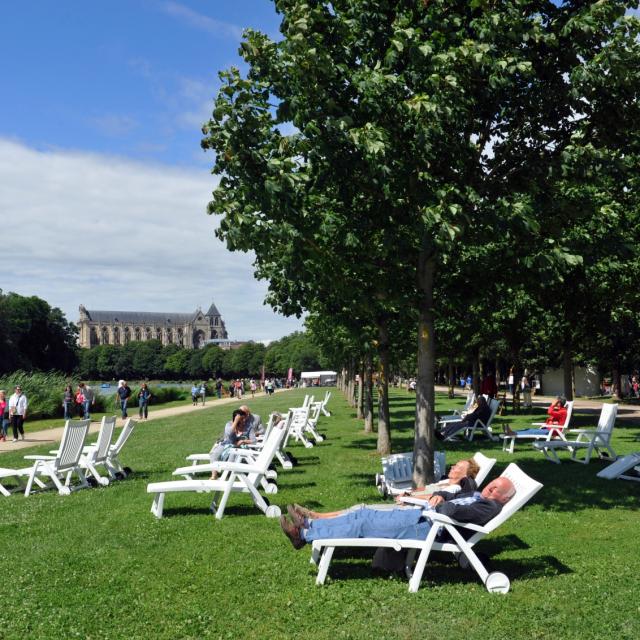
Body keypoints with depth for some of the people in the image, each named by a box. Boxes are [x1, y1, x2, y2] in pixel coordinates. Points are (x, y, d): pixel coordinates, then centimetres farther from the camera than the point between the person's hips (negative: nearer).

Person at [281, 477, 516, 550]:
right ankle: (309, 524, 7)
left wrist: (435, 506, -5)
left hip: (427, 526, -9)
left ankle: (305, 534, -8)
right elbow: (449, 497, 27)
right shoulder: (478, 497, 20)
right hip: (420, 515, 9)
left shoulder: (488, 508, -10)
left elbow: (452, 511, -25)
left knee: (364, 525, -12)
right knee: (365, 514, 4)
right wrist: (438, 497, 3)